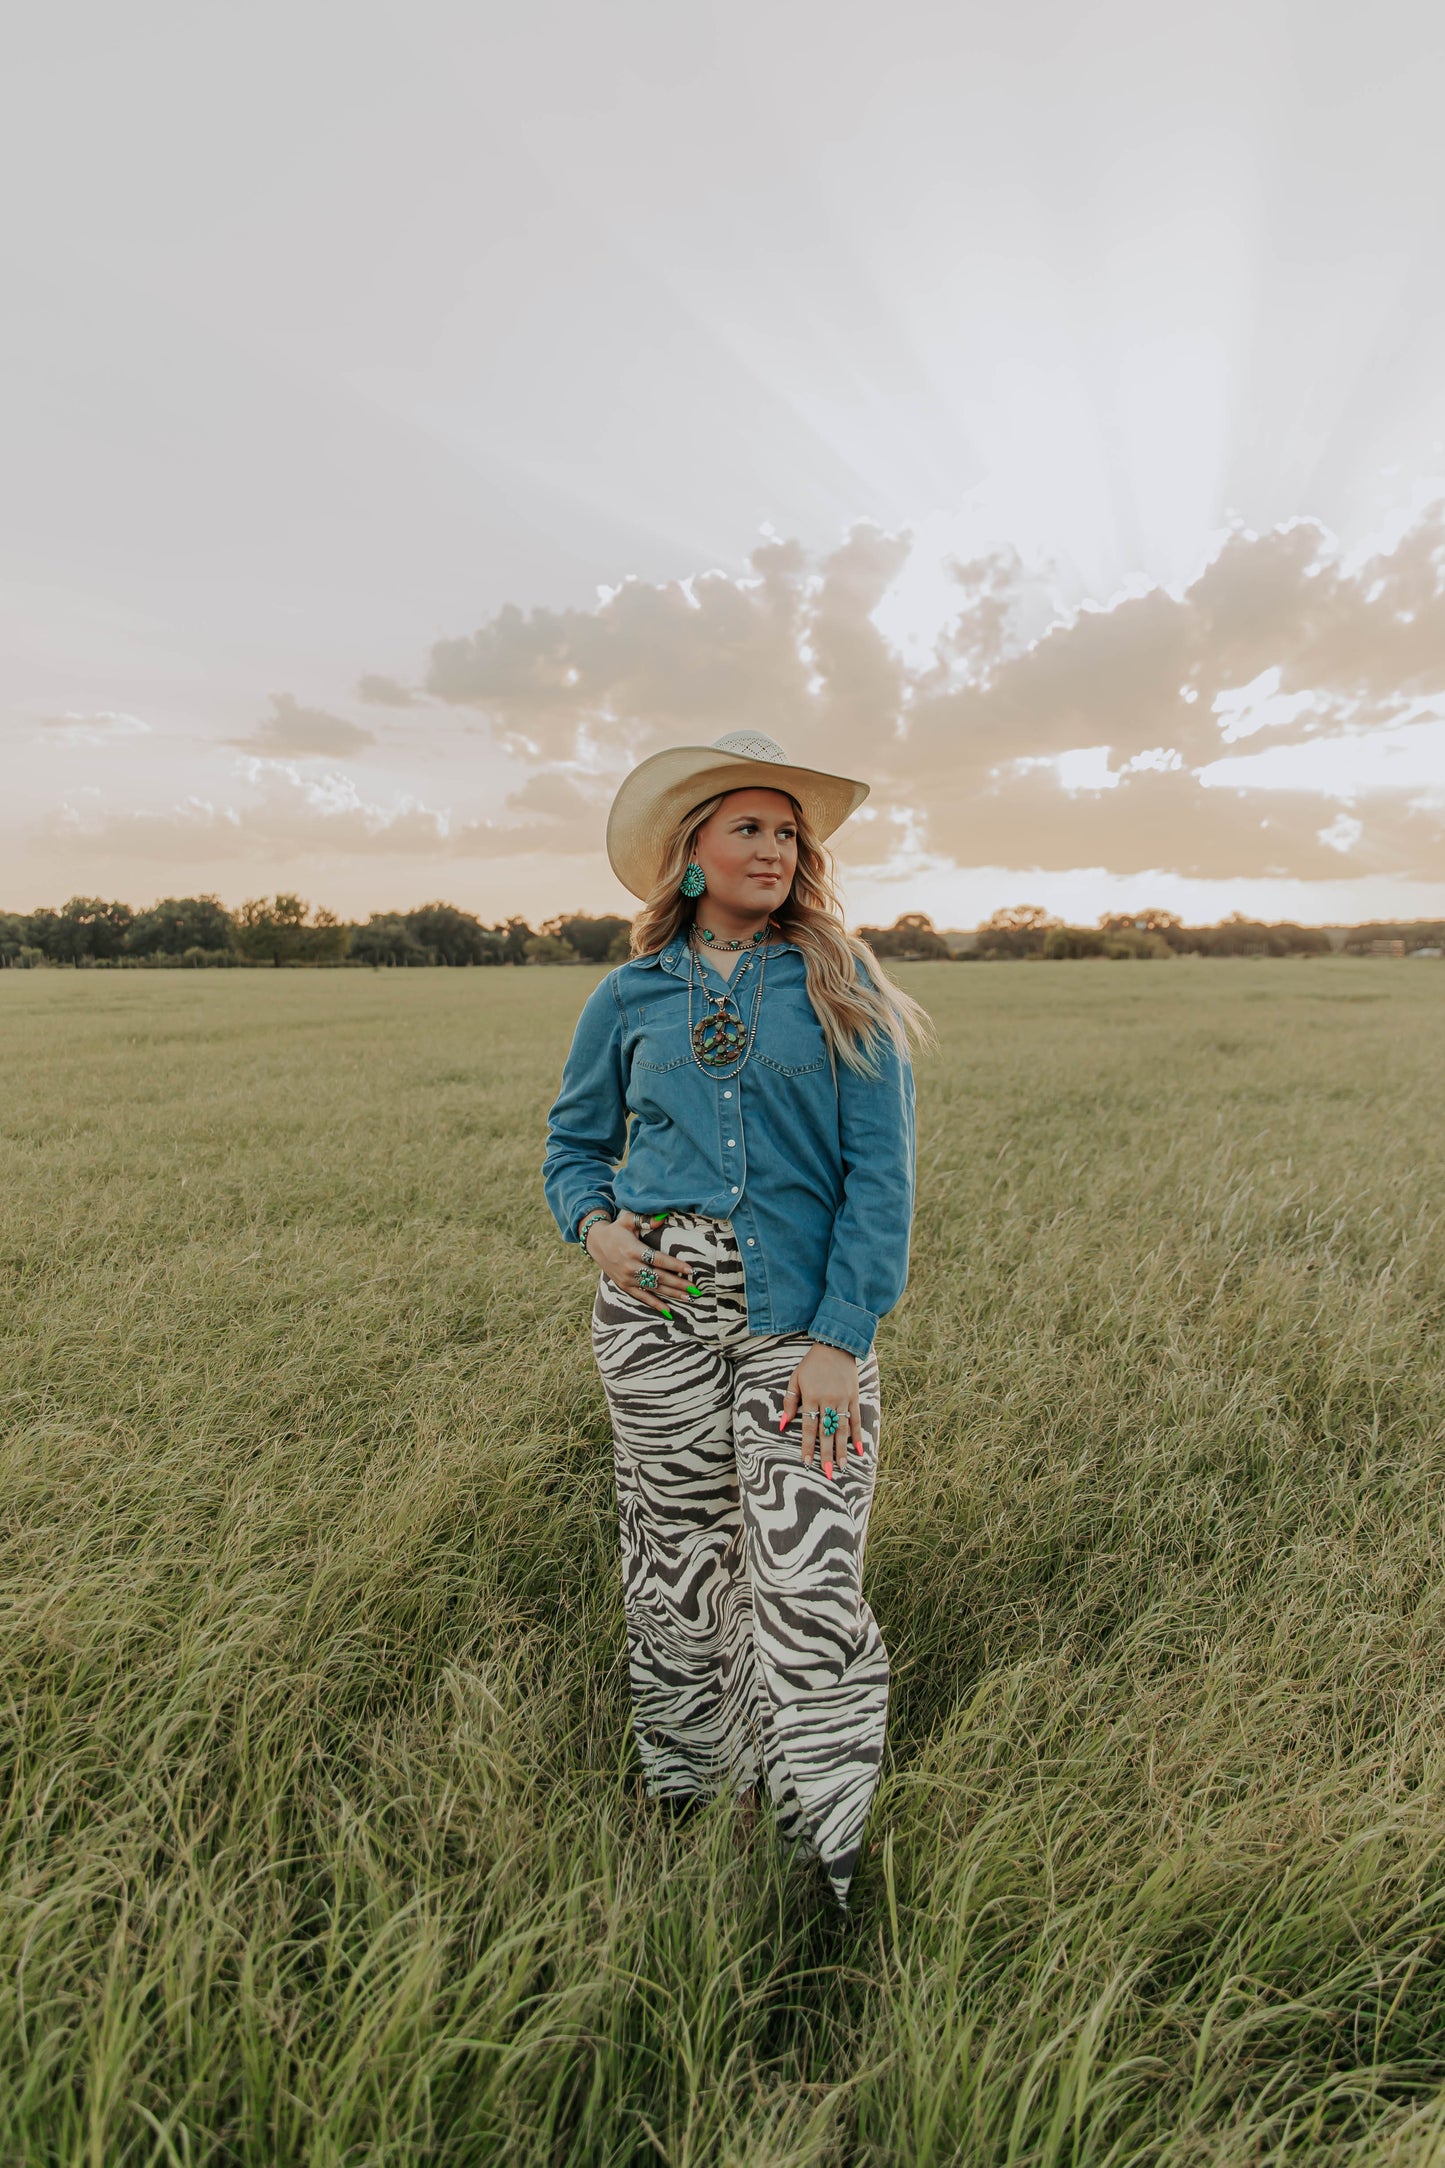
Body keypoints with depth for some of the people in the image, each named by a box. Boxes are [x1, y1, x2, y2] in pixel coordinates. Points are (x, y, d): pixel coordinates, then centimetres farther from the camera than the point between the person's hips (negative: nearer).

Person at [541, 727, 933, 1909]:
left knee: (807, 1586, -3)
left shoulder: (843, 990, 1)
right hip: (657, 1311, 2)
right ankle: (688, 1804, 36)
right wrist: (595, 1225, -5)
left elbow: (881, 1176, -4)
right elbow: (575, 1140, 16)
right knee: (678, 1574, 13)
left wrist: (842, 1338, -11)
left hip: (803, 1315, -2)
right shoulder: (631, 999, 7)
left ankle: (835, 1865, 18)